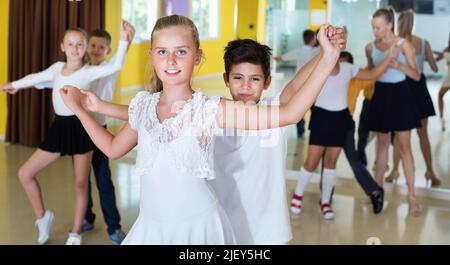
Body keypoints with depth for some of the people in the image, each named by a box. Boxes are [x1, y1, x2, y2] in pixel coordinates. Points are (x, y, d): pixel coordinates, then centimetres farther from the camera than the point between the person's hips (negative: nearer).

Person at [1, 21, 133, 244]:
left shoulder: (89, 71, -8)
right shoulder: (57, 68, 7)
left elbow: (116, 66, -23)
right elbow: (38, 77, 26)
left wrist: (123, 39, -35)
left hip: (81, 127, -5)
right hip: (59, 127, 5)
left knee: (80, 182, 3)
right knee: (25, 173, 2)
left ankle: (75, 234, 18)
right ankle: (42, 216, 21)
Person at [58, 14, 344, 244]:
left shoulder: (209, 109, -11)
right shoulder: (142, 106, 3)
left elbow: (289, 114, -17)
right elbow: (113, 148, 20)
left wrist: (327, 60, -24)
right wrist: (78, 107, 18)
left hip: (199, 227, -3)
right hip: (151, 226, 4)